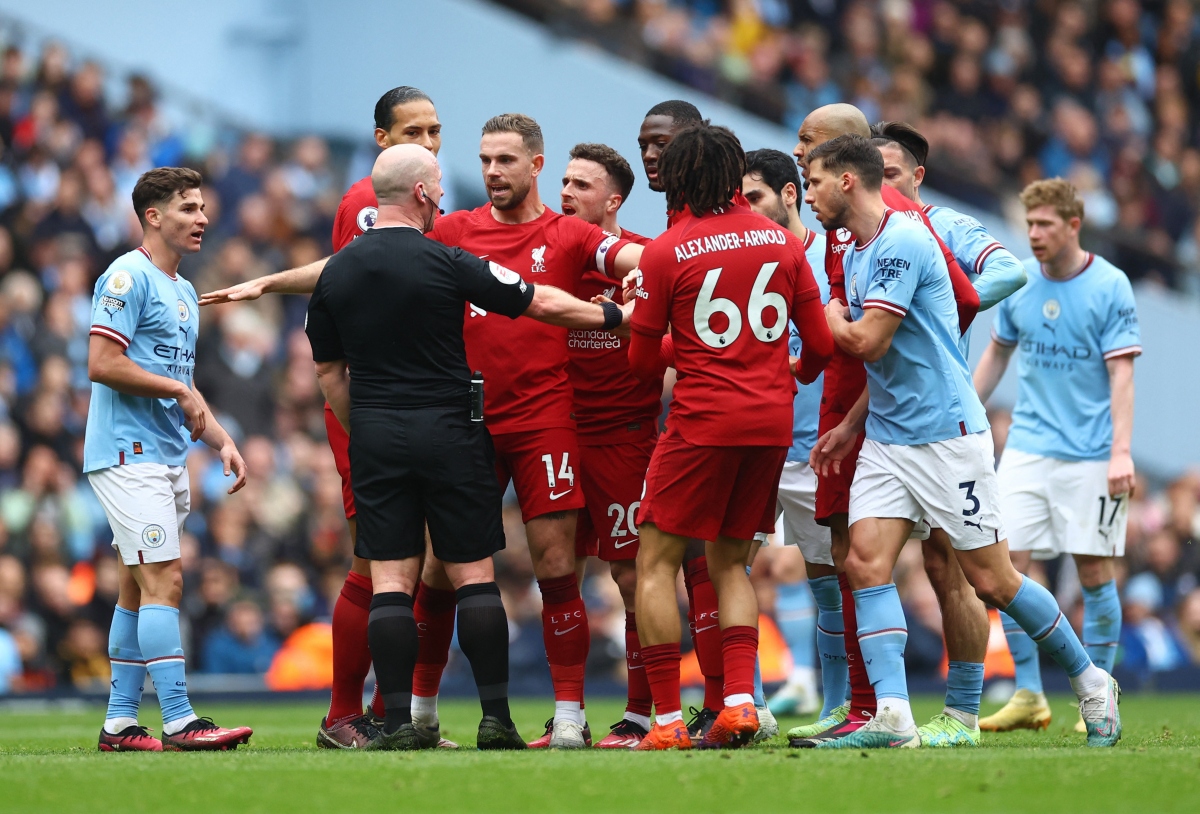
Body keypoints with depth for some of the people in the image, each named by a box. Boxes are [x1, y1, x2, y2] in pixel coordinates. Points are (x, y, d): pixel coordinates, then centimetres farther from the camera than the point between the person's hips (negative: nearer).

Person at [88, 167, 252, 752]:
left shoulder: (184, 292, 20)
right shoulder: (128, 277, -10)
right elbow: (101, 364, -19)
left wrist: (223, 442, 13)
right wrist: (178, 390, -14)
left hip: (166, 458, 10)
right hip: (128, 454, -10)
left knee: (139, 589, 9)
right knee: (163, 583, -13)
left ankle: (119, 723, 11)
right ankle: (179, 722, -16)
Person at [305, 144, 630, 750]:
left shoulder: (336, 273, 4)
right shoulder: (446, 263, -9)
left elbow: (328, 370, 11)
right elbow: (541, 304, -2)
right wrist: (611, 314, 12)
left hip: (373, 434, 3)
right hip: (447, 433, -3)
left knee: (390, 579, 2)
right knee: (473, 574, 3)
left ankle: (397, 721, -4)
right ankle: (495, 717, 1)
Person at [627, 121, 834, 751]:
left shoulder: (665, 253, -5)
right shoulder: (781, 242, 7)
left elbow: (642, 361, 0)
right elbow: (820, 344, 11)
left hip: (703, 422, -5)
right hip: (771, 421, 5)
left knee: (656, 563, 2)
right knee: (729, 563, 16)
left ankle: (668, 720, -6)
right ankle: (739, 700, -1)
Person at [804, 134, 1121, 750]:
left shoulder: (902, 242, -16)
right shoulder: (854, 253, 14)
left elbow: (868, 341, -22)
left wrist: (828, 313, -2)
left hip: (945, 433, -9)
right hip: (884, 438, 9)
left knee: (991, 580, -2)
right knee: (865, 561, -9)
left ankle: (1090, 682, 17)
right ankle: (891, 717, -14)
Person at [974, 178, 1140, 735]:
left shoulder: (1110, 286, -7)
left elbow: (1121, 372, -10)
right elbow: (997, 352, 19)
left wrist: (1121, 452, -17)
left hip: (1090, 454, -4)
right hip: (1027, 448, 4)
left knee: (1095, 572, 0)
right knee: (1006, 564, -5)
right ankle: (1028, 696, 2)